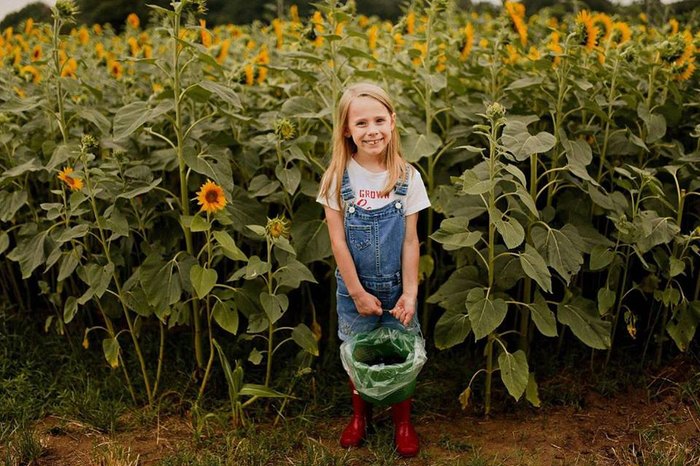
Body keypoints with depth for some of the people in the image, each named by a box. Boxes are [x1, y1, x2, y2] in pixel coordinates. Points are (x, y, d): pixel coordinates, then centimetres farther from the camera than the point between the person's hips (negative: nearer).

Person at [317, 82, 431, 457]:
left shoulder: (407, 177, -9)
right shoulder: (338, 176, -11)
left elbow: (410, 240, -6)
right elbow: (337, 240, -10)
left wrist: (409, 293, -10)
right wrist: (357, 291, -10)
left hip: (397, 286, 0)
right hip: (354, 287, 0)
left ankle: (403, 422, 32)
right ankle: (360, 414, 39)